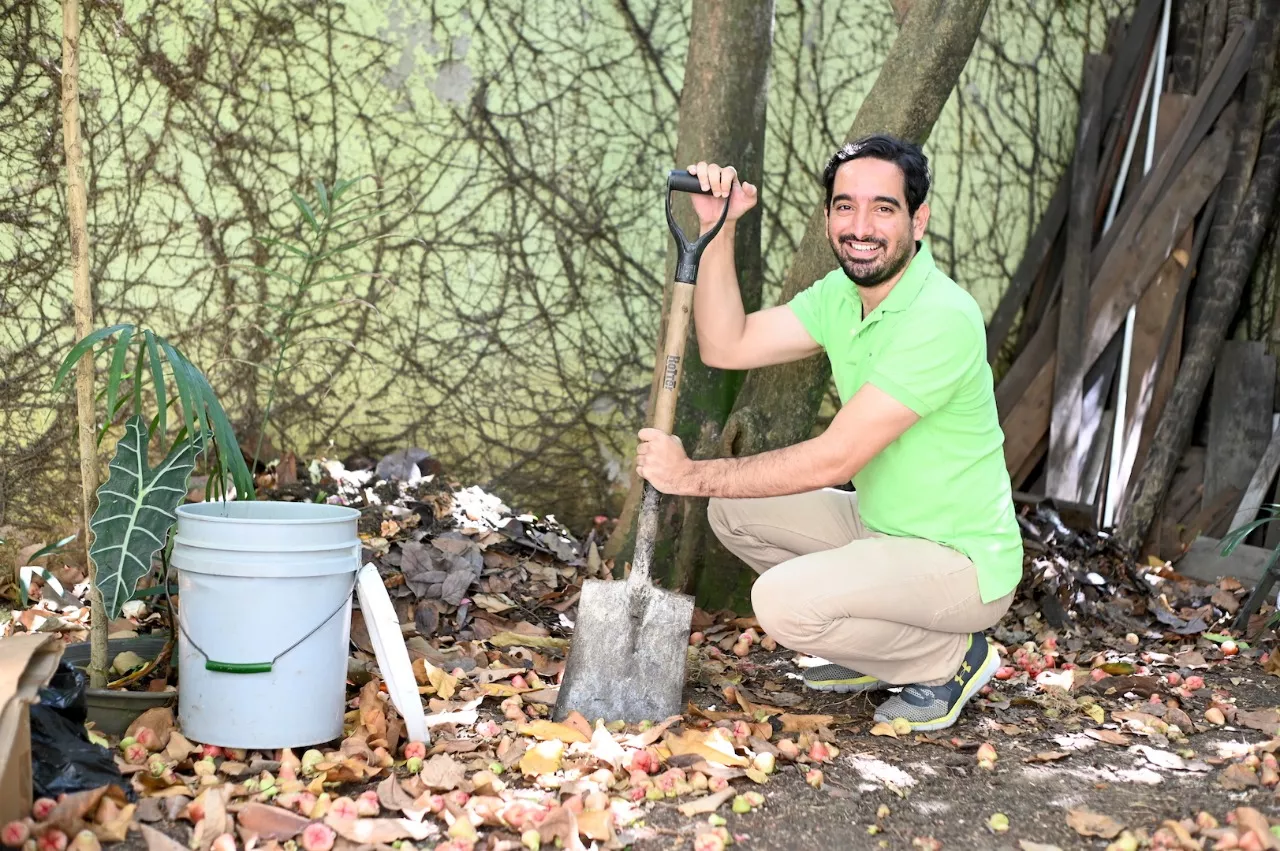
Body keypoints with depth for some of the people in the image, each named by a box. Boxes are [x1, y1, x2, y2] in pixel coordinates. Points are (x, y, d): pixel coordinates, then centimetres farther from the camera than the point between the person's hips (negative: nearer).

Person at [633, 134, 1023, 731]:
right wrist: (718, 228, -10)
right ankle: (882, 649, 14)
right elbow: (727, 346, -1)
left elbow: (833, 460, -28)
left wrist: (692, 475, -21)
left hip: (963, 563, -9)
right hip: (881, 526, 9)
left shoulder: (942, 318, -27)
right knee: (733, 511, 7)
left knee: (783, 602, -27)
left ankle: (950, 659, -1)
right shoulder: (842, 294, 2)